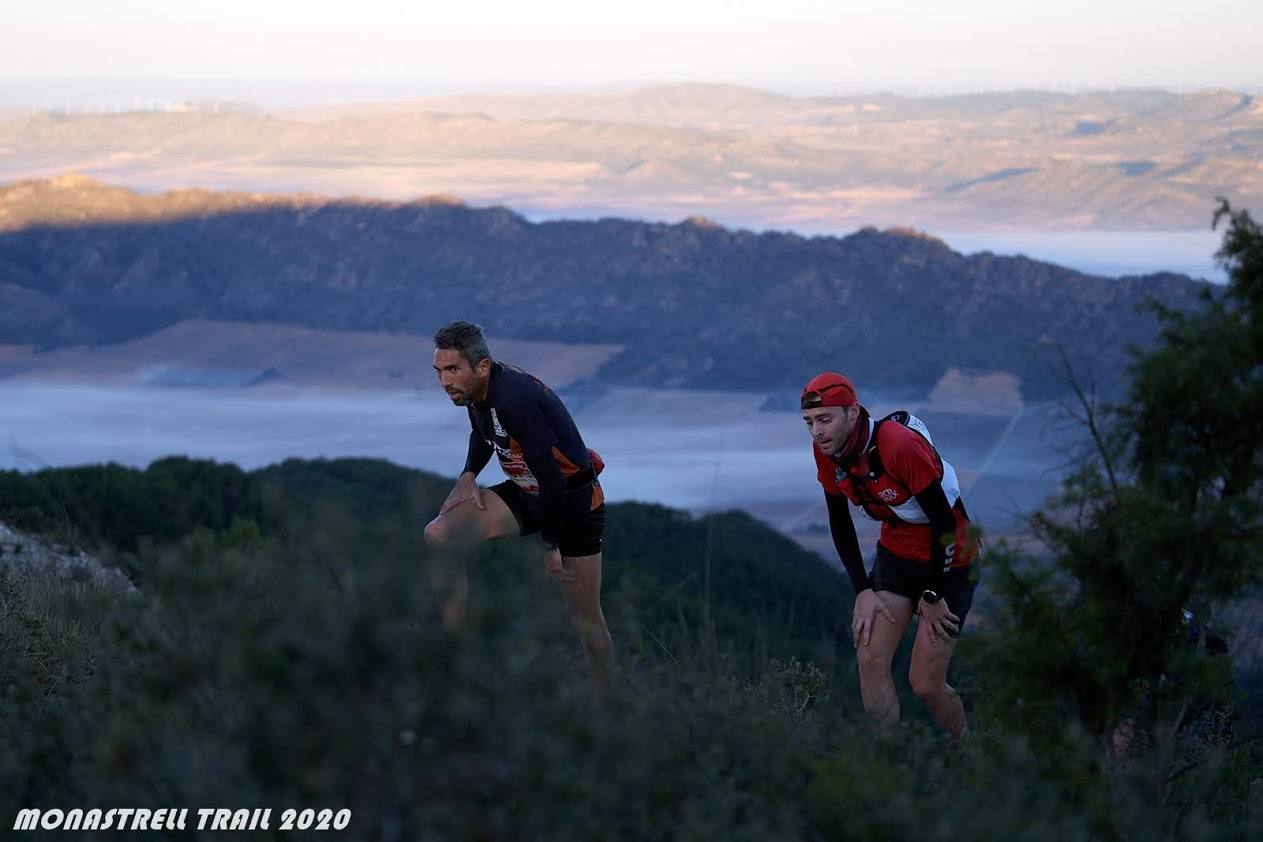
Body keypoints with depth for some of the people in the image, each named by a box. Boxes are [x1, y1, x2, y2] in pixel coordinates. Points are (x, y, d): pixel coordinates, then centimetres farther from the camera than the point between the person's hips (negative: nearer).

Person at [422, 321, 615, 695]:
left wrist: (551, 546, -18)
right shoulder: (478, 390, -6)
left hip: (574, 500, -8)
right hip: (526, 494, 8)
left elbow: (551, 477, -28)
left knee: (586, 619, -1)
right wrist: (468, 477, 1)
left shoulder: (514, 399, -32)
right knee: (438, 534, -13)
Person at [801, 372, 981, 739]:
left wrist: (932, 596, -16)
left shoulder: (900, 445, -31)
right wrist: (863, 590, -2)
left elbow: (945, 522, -25)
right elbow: (839, 521, 5)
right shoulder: (827, 452, -10)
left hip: (947, 561, -6)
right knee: (870, 660, -9)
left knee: (925, 684, -4)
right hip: (896, 553, 6)